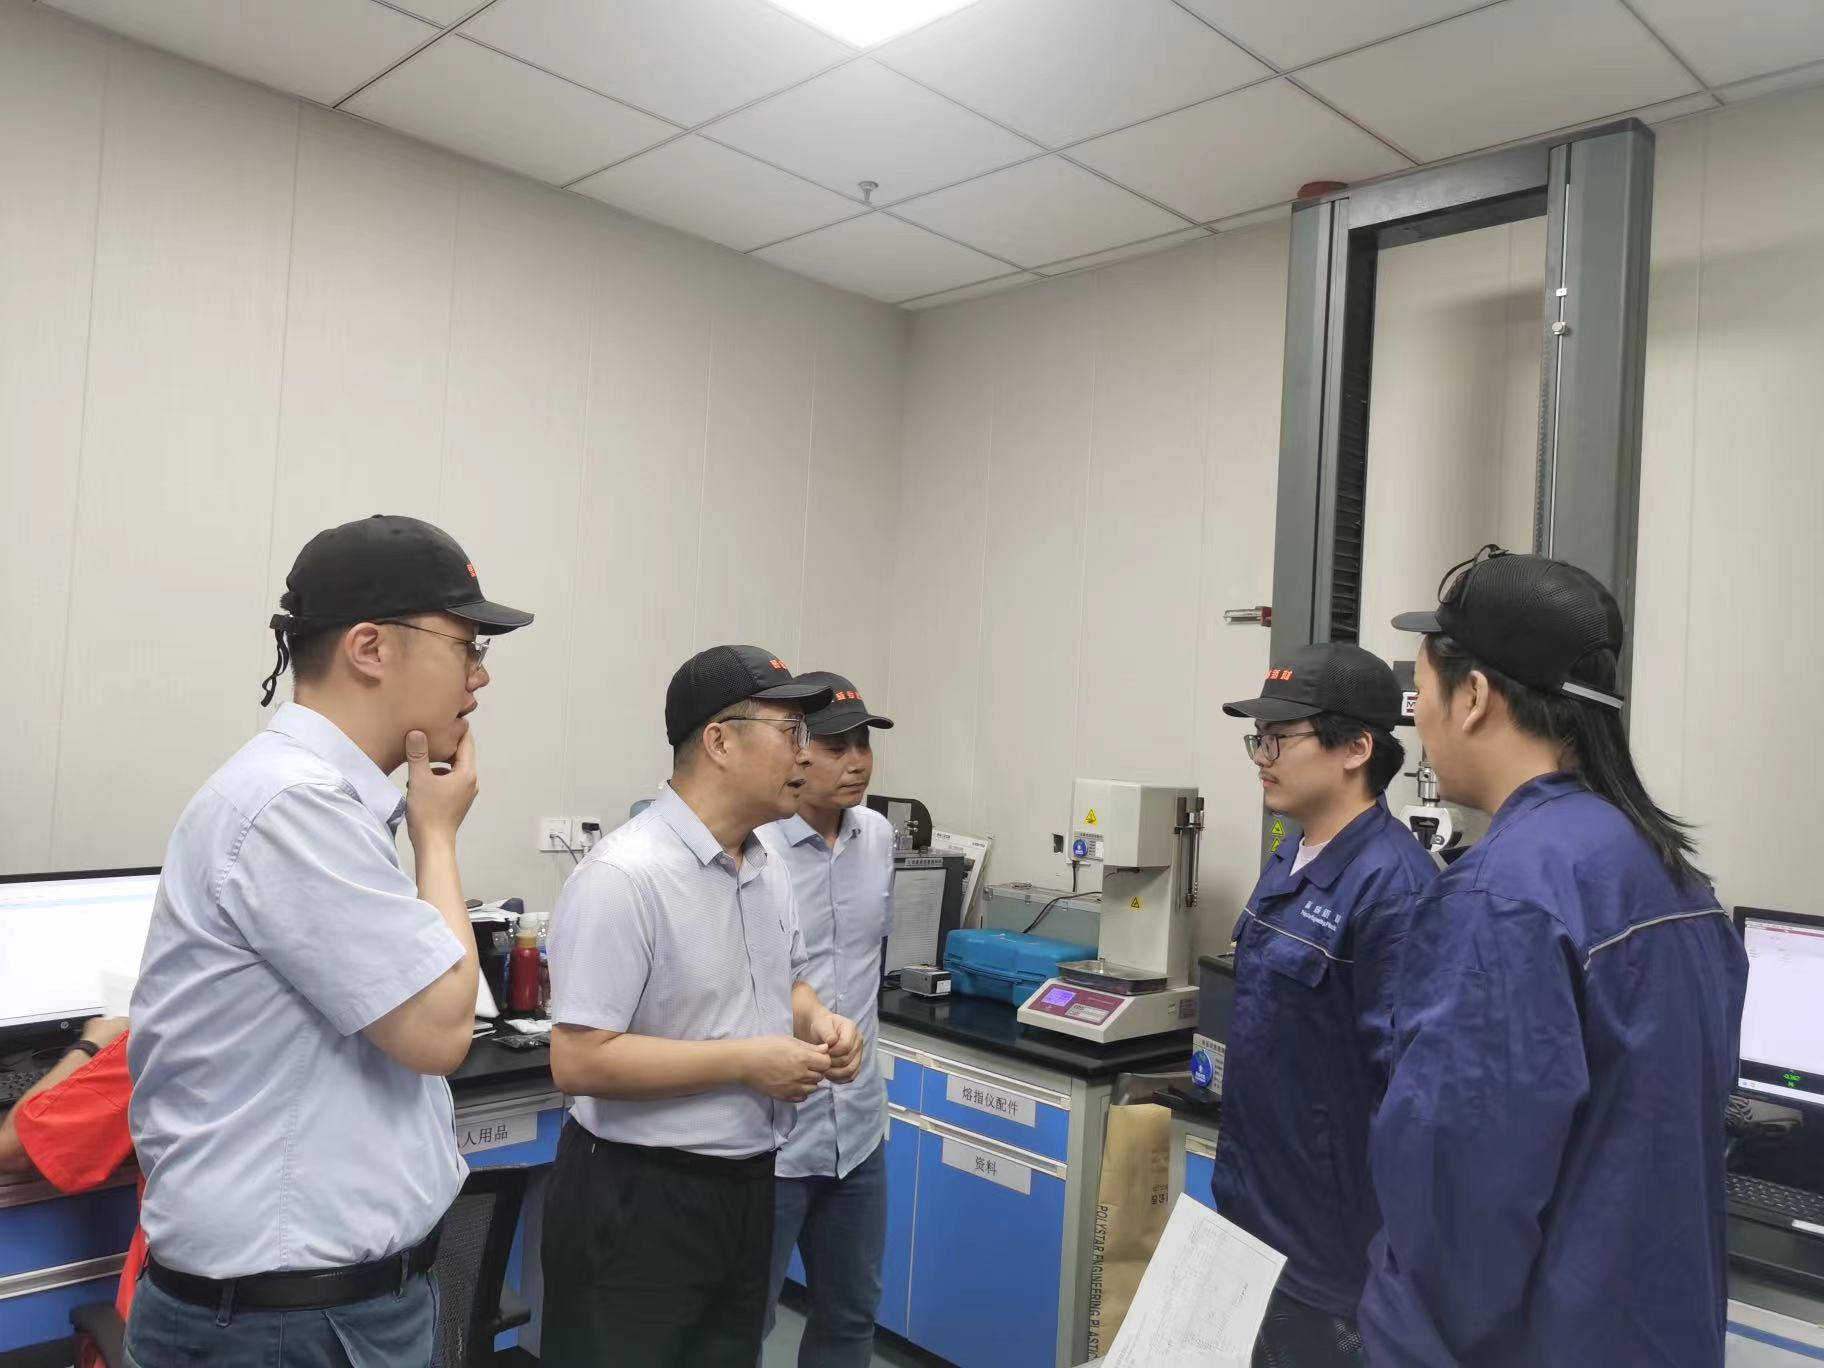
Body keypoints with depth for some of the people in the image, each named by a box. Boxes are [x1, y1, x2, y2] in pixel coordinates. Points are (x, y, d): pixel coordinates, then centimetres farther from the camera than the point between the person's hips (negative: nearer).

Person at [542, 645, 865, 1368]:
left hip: (747, 1184, 8)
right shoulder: (623, 875, -24)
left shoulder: (769, 868, 4)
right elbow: (580, 1061, -25)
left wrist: (817, 1022, -4)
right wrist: (745, 1062, -22)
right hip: (638, 1199, -8)